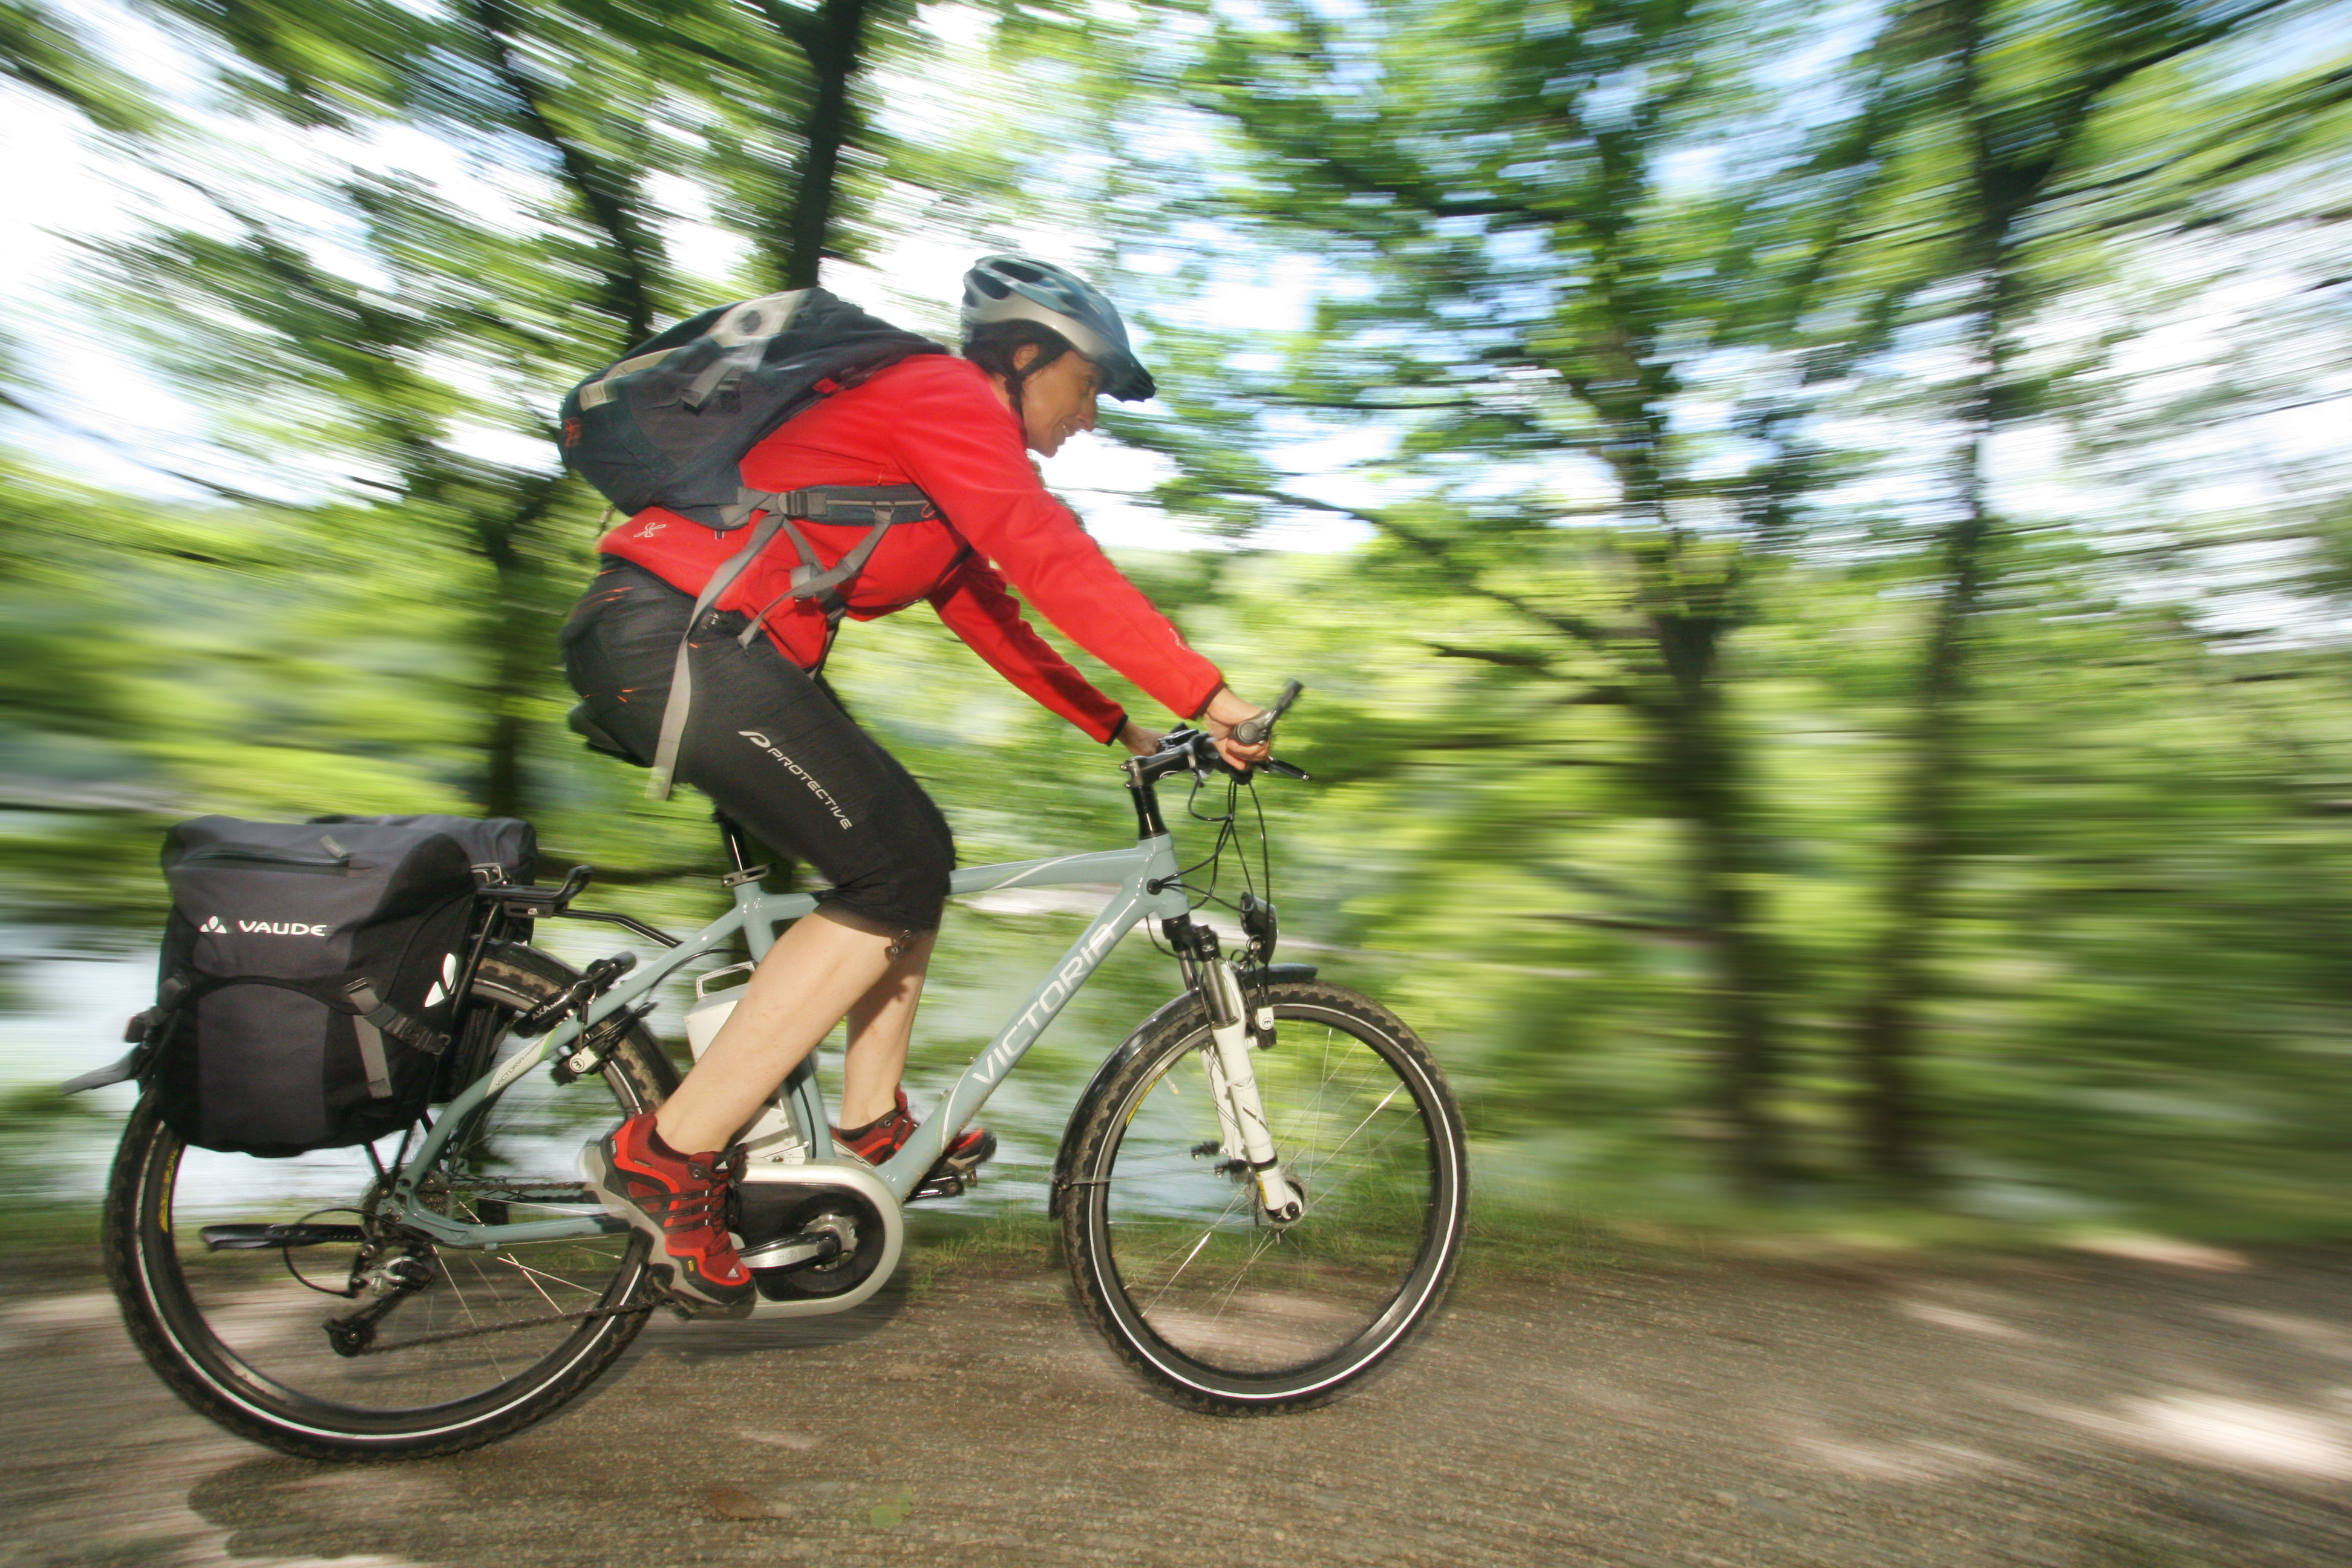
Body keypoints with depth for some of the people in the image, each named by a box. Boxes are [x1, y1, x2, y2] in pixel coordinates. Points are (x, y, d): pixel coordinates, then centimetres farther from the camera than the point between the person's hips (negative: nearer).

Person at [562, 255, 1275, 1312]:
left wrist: (1120, 728, 19)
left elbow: (988, 615, 24)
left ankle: (870, 1124, 18)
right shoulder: (947, 396, -7)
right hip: (670, 636, -10)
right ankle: (664, 1156, -8)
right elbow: (1052, 563, -21)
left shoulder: (937, 434, 24)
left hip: (664, 643, 10)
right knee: (896, 874, -13)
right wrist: (1205, 694, -23)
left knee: (914, 851, 10)